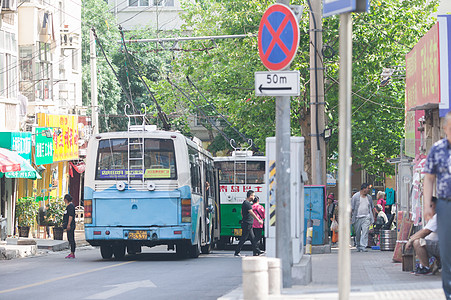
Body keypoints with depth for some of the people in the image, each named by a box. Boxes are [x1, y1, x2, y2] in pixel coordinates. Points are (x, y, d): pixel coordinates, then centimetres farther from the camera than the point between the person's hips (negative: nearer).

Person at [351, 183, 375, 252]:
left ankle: (363, 247, -16)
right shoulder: (355, 196, -1)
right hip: (357, 217, -2)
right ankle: (358, 246, 23)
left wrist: (372, 217, 16)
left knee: (365, 232, -12)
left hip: (366, 218, 2)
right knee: (358, 233, 5)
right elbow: (351, 207, -2)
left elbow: (372, 207, 20)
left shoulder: (369, 197, 12)